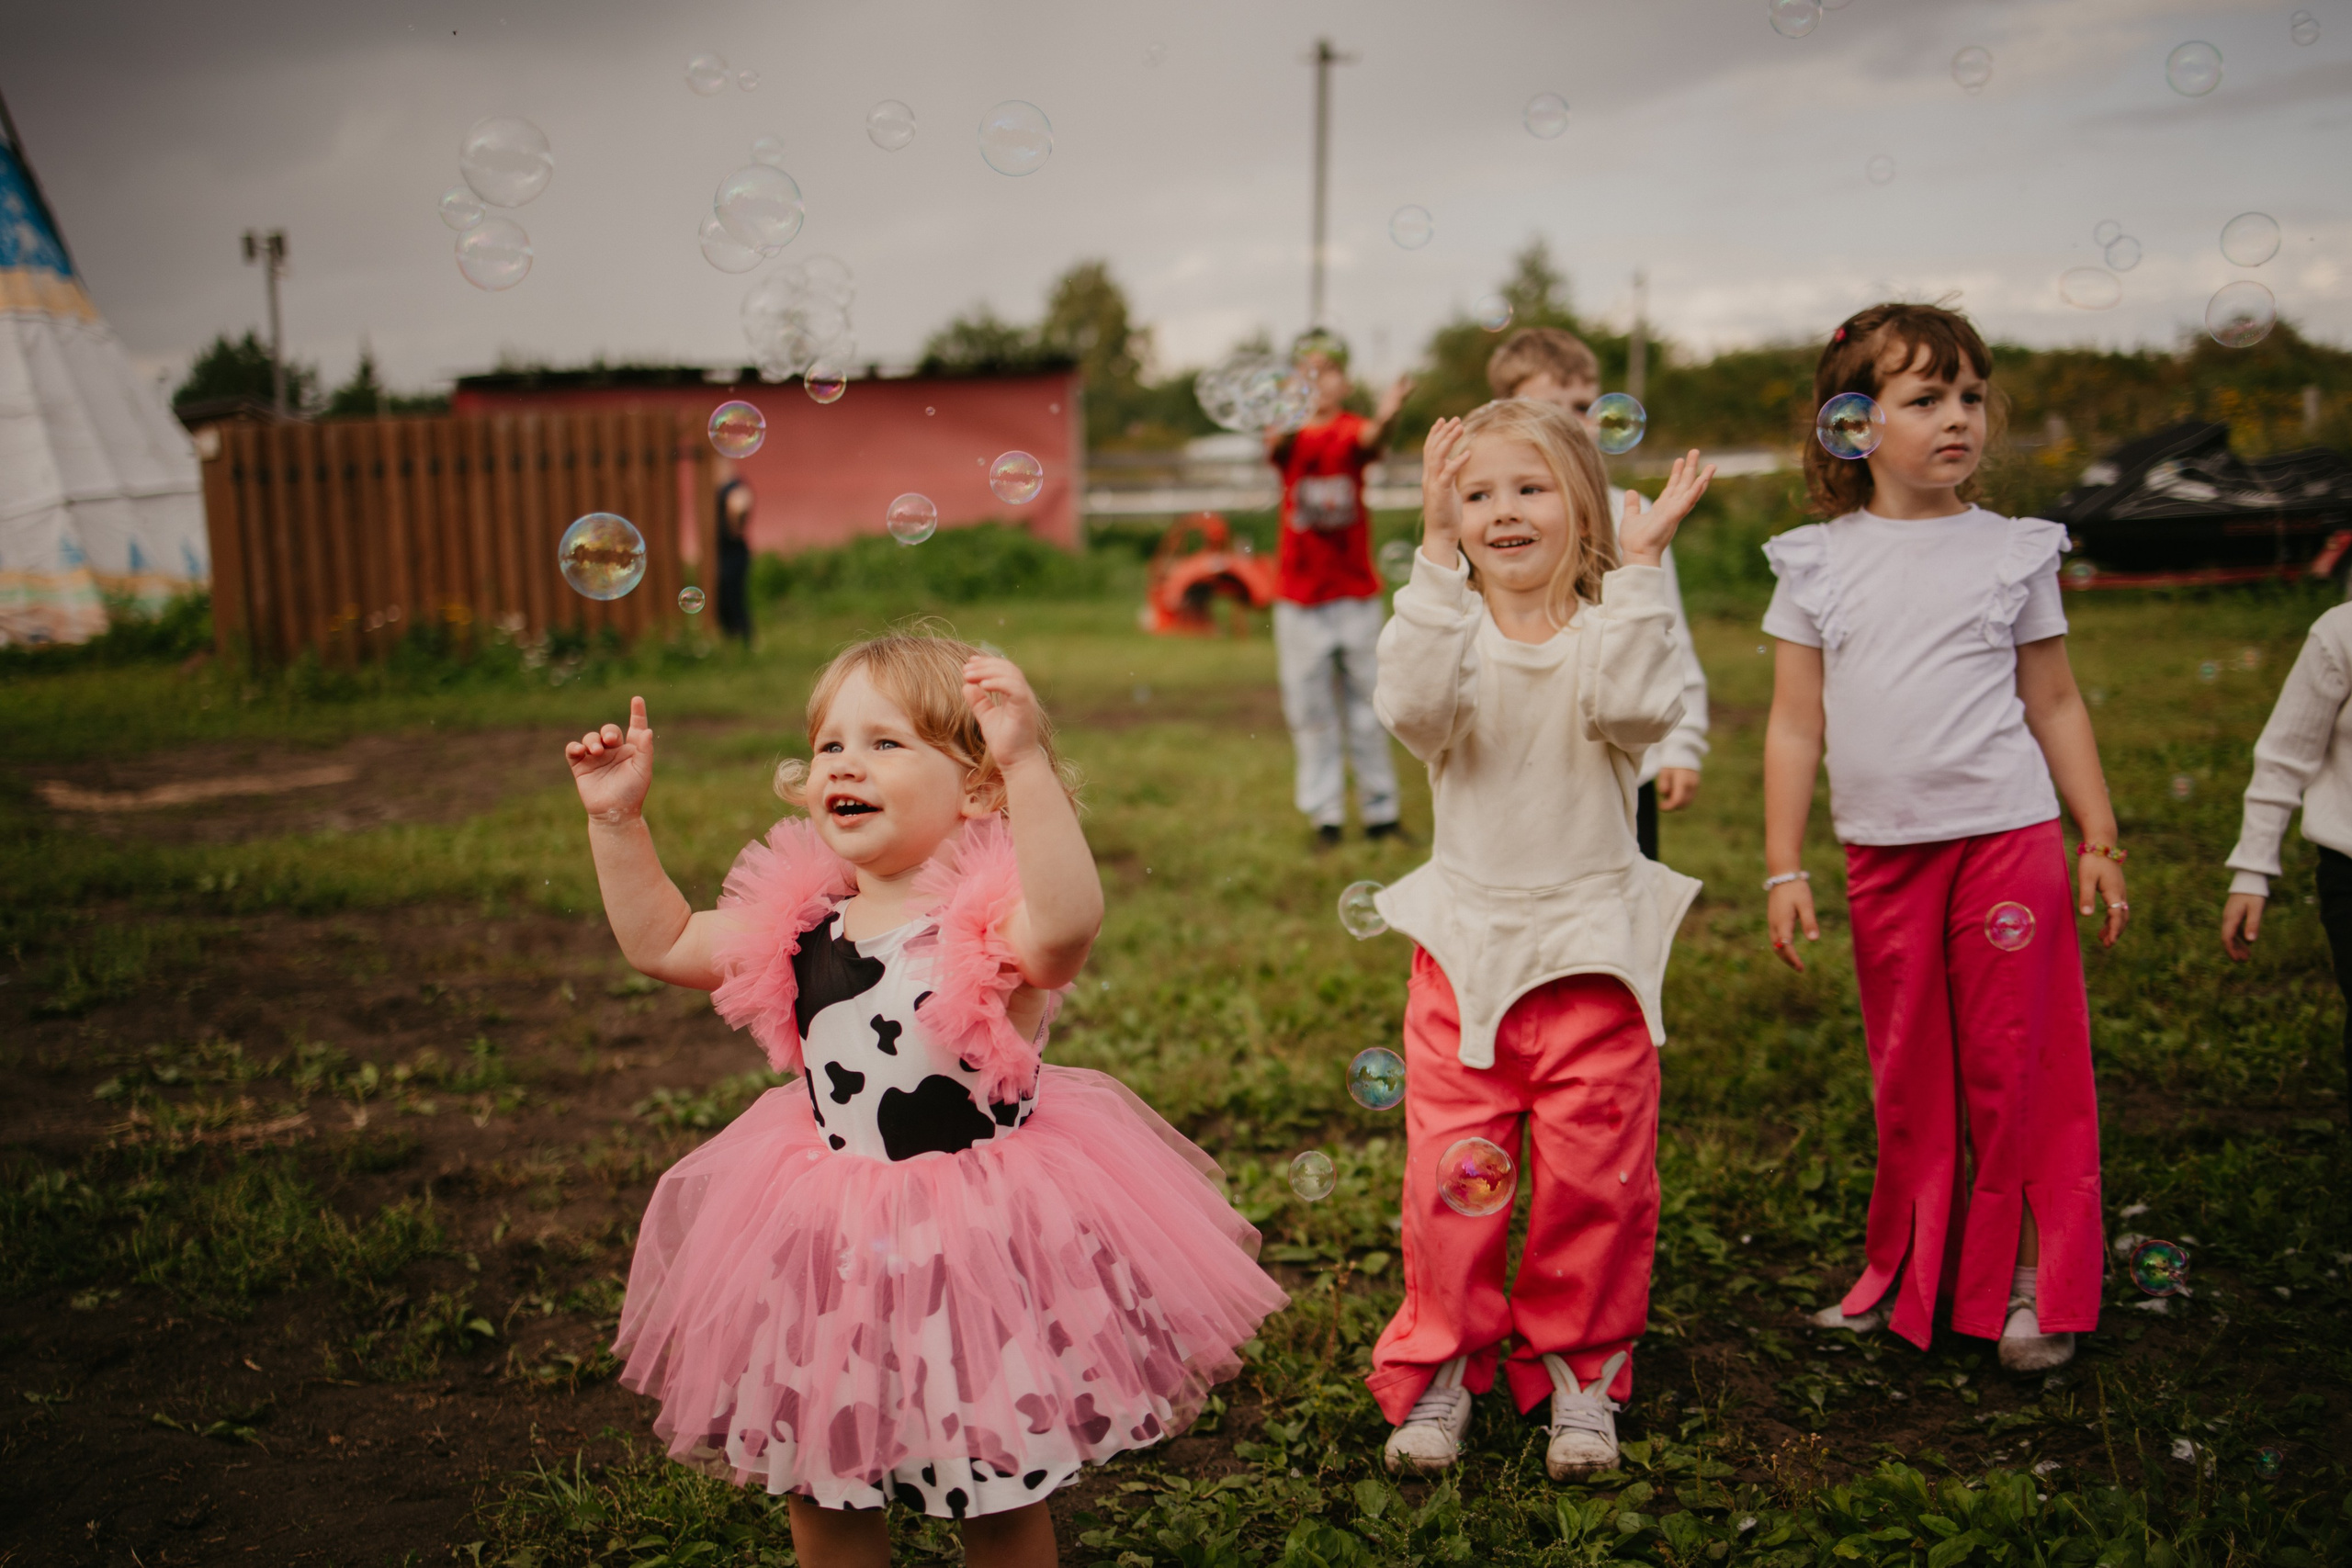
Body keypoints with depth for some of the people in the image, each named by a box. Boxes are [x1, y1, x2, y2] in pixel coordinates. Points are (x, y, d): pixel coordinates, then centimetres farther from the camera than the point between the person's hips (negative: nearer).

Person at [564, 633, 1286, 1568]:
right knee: (818, 1493, 21)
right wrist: (617, 820, 6)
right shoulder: (799, 922, 0)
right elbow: (660, 944, 14)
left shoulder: (990, 918, -19)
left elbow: (1067, 922, -43)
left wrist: (1028, 763, -51)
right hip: (832, 1247, 6)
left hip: (982, 1242, -5)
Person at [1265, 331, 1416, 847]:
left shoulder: (1351, 429, -2)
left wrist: (1384, 418, -50)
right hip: (1299, 595, 1)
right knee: (1309, 708, 4)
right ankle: (1325, 814, 12)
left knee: (1365, 703, 7)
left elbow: (1369, 442, -26)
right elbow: (1276, 446, -25)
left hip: (1355, 592, -1)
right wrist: (1280, 429, -49)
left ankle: (1381, 810, 16)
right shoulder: (1292, 437, 0)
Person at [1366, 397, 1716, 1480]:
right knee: (1450, 1175, 5)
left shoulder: (1611, 628, -3)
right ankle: (1441, 1366, 24)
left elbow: (1635, 708, -26)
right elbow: (1412, 706, -26)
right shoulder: (1453, 628, -3)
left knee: (1594, 1176, 7)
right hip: (1465, 948, 1)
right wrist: (1437, 554, -28)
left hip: (1593, 950, 0)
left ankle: (1581, 1369, 27)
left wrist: (1638, 568, -26)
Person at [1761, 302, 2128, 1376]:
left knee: (2013, 1066, 2)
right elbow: (1796, 723, 4)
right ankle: (1909, 1274, 27)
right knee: (1906, 1076, 11)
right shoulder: (1817, 563, 3)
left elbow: (2054, 703, 9)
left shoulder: (2013, 551, 3)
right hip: (1882, 853, 1)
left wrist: (2101, 842, 7)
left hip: (2007, 837, -1)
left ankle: (2030, 1283, 18)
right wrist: (1784, 870, 1)